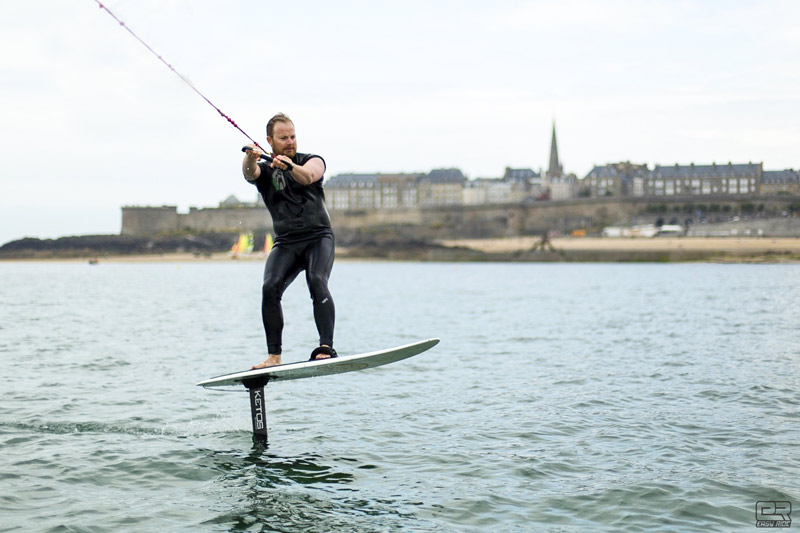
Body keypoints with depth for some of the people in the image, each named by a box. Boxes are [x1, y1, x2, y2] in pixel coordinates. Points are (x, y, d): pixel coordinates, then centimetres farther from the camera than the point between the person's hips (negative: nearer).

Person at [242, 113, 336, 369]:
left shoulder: (312, 161, 8)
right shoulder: (264, 170, 10)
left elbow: (308, 176, -17)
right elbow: (249, 174, -16)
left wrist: (290, 166, -40)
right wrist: (250, 159, -40)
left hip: (319, 237, -2)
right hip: (286, 242, 2)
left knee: (317, 281, -27)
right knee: (270, 288, -20)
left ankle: (326, 348, -34)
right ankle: (274, 355, -14)